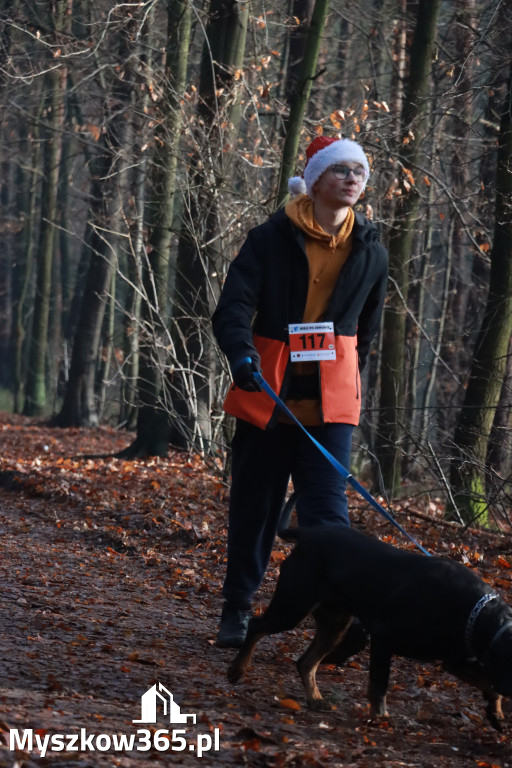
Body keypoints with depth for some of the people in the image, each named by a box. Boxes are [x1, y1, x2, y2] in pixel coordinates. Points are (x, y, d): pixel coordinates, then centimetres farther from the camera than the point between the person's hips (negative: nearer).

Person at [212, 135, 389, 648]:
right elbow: (233, 306, -12)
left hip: (330, 402, 1)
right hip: (267, 394, -1)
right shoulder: (271, 239, -3)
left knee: (327, 510, -9)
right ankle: (237, 609, 23)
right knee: (254, 506, 8)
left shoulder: (370, 253, 7)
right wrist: (242, 354, -31)